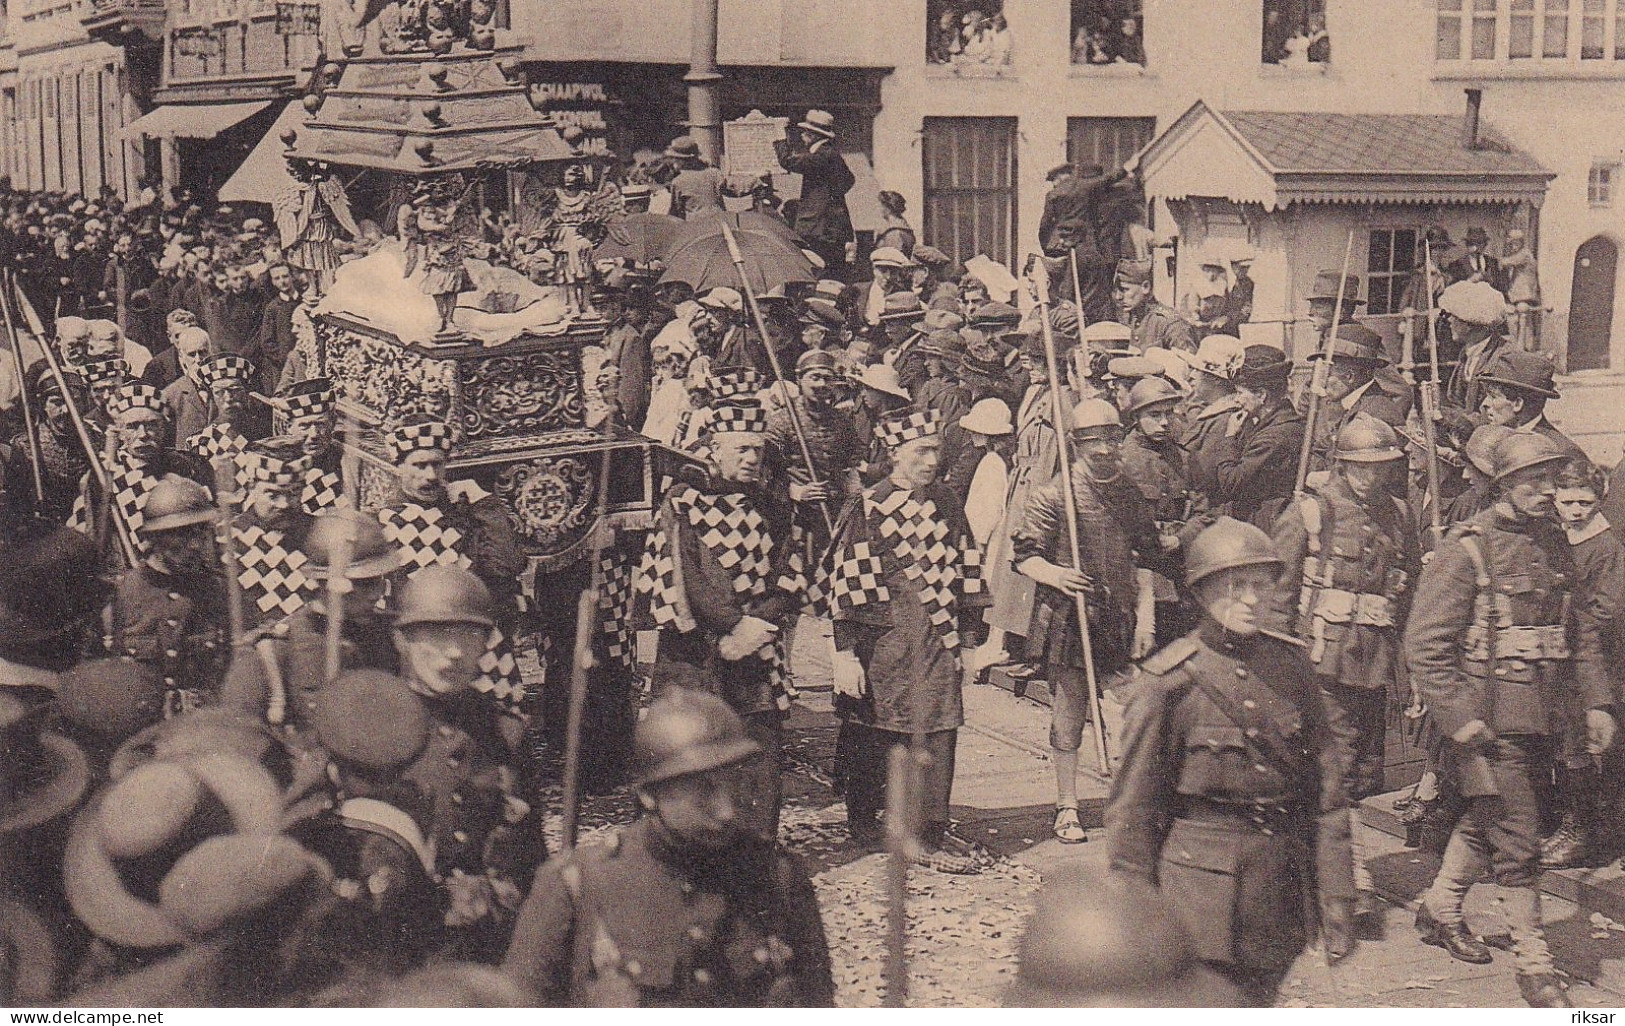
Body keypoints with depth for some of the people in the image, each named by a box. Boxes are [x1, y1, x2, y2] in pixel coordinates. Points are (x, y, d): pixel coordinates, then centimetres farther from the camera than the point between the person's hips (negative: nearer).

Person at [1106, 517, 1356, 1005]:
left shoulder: (1291, 665, 4)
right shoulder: (1169, 681, -9)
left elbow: (1328, 793, 8)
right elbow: (1132, 810, -4)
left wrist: (1336, 903, 6)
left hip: (1280, 889, 4)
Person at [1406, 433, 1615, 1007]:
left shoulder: (1555, 544, 9)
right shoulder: (1467, 550, -12)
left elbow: (1581, 629, 18)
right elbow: (1424, 645, -14)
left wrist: (1596, 702, 9)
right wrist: (1459, 719, -18)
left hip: (1544, 722, 7)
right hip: (1491, 721, -7)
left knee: (1487, 822, 20)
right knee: (1517, 842, -4)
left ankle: (1439, 909, 39)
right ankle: (1534, 964, 6)